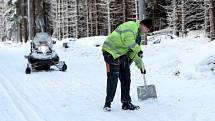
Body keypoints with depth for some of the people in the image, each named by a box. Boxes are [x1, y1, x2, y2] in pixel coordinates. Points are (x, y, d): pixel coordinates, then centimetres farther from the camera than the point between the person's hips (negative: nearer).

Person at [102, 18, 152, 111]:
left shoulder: (138, 34, 18)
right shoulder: (131, 26, -13)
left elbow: (133, 52, 23)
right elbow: (128, 40, -30)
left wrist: (140, 65, 20)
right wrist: (138, 50, -19)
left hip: (123, 55, 10)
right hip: (111, 52, -10)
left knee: (126, 79, 8)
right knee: (113, 79, -10)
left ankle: (126, 103, 15)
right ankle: (107, 103, 0)